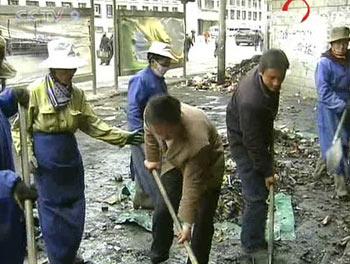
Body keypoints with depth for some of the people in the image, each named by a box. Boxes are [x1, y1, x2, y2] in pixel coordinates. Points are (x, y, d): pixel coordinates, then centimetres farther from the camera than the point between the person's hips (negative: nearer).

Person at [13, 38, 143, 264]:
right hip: (45, 158, -5)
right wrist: (27, 154, -16)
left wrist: (123, 137, -4)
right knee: (51, 208, 6)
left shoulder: (77, 93, 1)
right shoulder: (35, 91, -13)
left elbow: (92, 124, 2)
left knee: (75, 207, 14)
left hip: (70, 155, 5)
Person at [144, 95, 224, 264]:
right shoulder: (153, 115, -31)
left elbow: (193, 185, -34)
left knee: (202, 221, -5)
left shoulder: (197, 141, -44)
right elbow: (150, 135, -3)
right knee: (162, 213, 4)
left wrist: (187, 223, -28)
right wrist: (152, 160, 11)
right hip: (174, 163, 5)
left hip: (207, 168, -4)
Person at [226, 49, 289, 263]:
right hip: (243, 144, -9)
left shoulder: (268, 80, -10)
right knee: (257, 197, -11)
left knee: (259, 190, 16)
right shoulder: (250, 101, -37)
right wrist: (267, 171, -18)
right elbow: (252, 142, -28)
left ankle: (253, 241, 32)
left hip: (260, 136, 9)